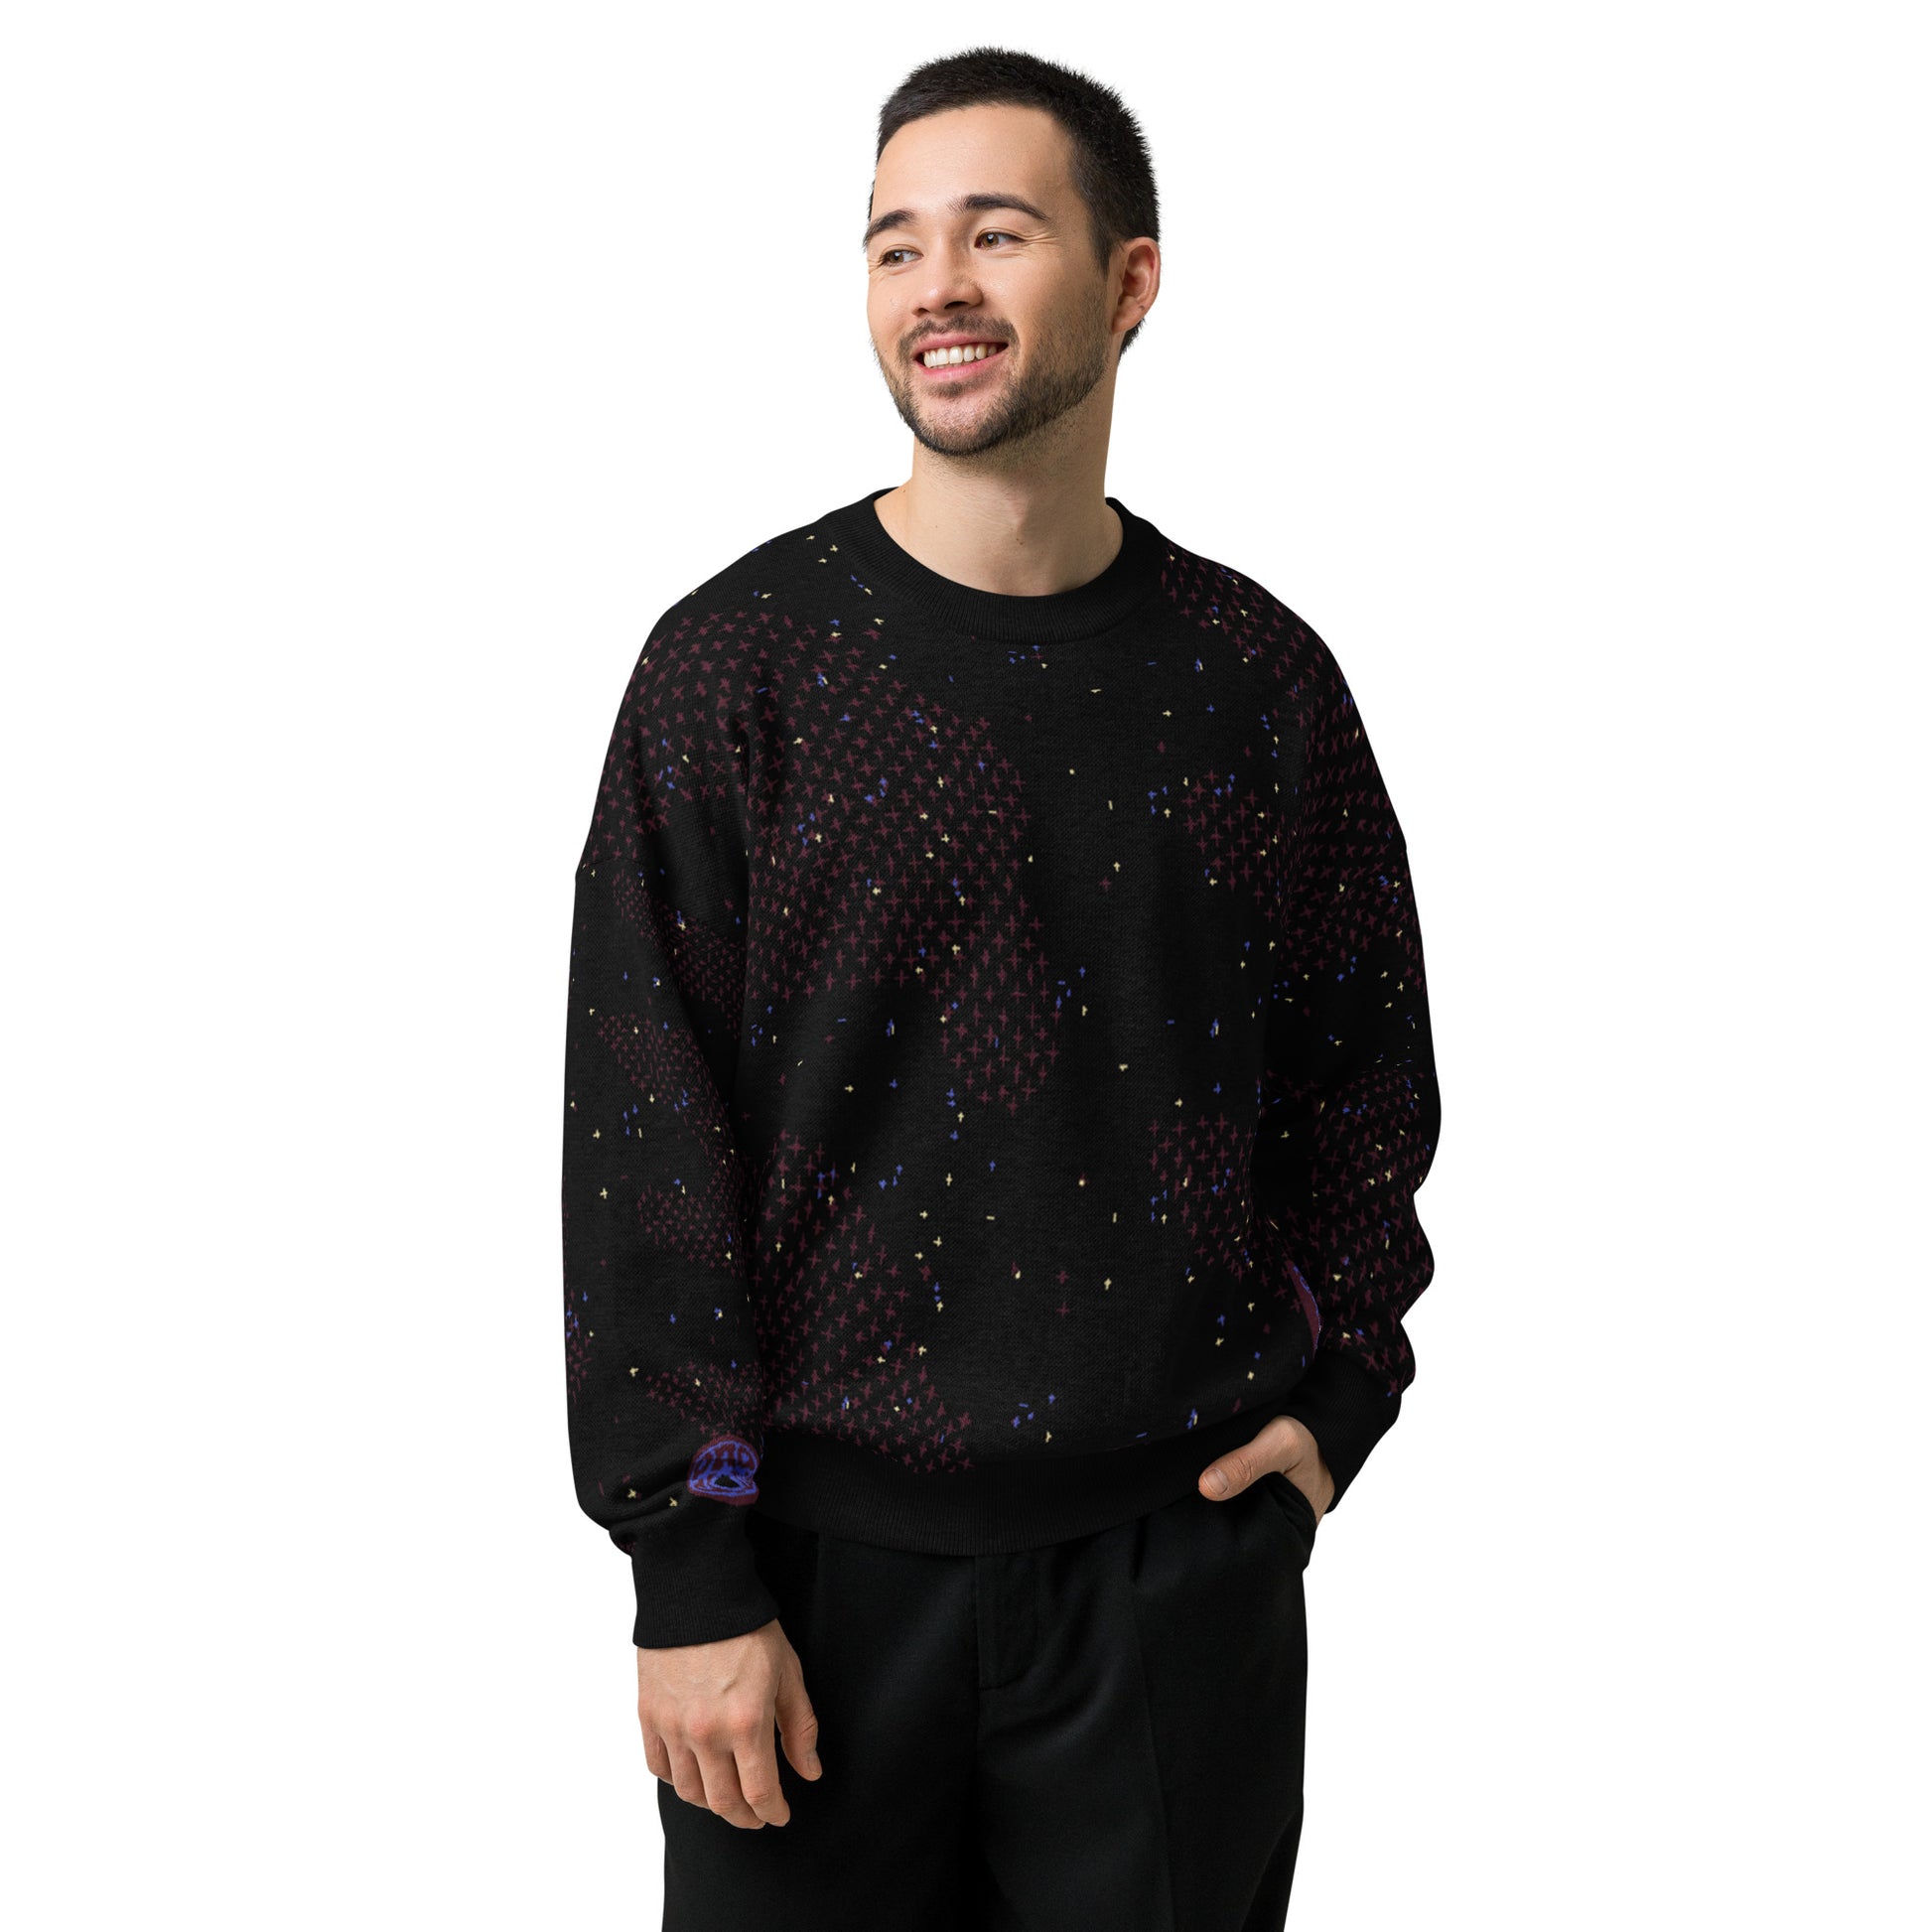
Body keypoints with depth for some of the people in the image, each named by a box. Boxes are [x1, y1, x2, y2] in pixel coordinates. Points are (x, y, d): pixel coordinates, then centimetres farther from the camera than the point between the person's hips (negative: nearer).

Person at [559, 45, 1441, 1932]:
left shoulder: (1257, 675, 3)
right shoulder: (737, 661, -5)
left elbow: (1365, 1065, 13)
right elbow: (642, 1136, -7)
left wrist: (1336, 1393, 1)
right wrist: (690, 1568, -10)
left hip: (1183, 1549, 2)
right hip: (825, 1552, -2)